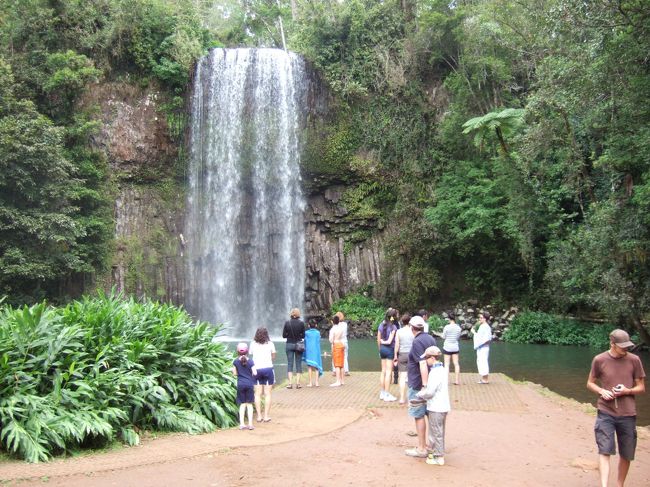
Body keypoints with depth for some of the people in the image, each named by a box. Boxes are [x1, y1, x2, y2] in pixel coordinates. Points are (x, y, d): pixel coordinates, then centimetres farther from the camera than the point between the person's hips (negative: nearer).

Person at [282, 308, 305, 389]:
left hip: (289, 344, 0)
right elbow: (303, 335, -2)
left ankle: (290, 383, -3)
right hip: (299, 345, 0)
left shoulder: (287, 323, -5)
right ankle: (297, 383, 5)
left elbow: (284, 335, -2)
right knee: (298, 363, 7)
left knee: (289, 364, 4)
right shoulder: (301, 323, -7)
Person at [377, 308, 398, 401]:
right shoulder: (393, 327, -14)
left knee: (383, 371, 14)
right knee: (388, 372, 0)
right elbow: (390, 341, -19)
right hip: (390, 349, -6)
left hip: (382, 349, 6)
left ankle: (382, 393, 20)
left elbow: (378, 340, 8)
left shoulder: (381, 325, 4)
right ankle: (387, 394, 3)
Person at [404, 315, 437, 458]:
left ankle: (421, 449, 6)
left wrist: (425, 386, -27)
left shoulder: (417, 342, -18)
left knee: (419, 415, 0)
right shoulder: (431, 339, 9)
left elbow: (423, 364, -26)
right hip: (430, 382, 9)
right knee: (429, 414, 15)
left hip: (418, 385, -9)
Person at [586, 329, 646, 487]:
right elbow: (590, 383, 8)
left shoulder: (634, 360, -2)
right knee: (605, 451, -11)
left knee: (626, 455, 10)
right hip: (605, 413, -2)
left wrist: (627, 391, -14)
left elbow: (641, 388, 6)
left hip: (627, 414, 2)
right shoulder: (599, 360, -4)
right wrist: (601, 391, -12)